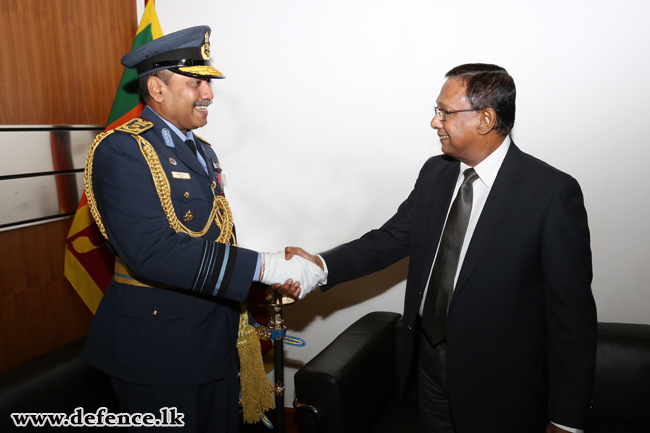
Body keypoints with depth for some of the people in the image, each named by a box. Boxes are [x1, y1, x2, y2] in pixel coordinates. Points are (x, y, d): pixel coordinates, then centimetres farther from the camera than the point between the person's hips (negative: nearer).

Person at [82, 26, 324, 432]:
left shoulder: (202, 150, 11)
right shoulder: (121, 149, -16)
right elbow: (151, 251, -28)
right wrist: (261, 266, -28)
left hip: (217, 337, 8)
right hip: (160, 344, -8)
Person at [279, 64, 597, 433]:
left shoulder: (553, 193, -19)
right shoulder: (435, 173, 0)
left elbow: (572, 310, -16)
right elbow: (391, 239, 1)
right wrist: (323, 265, -15)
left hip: (499, 386, -5)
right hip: (431, 359, 6)